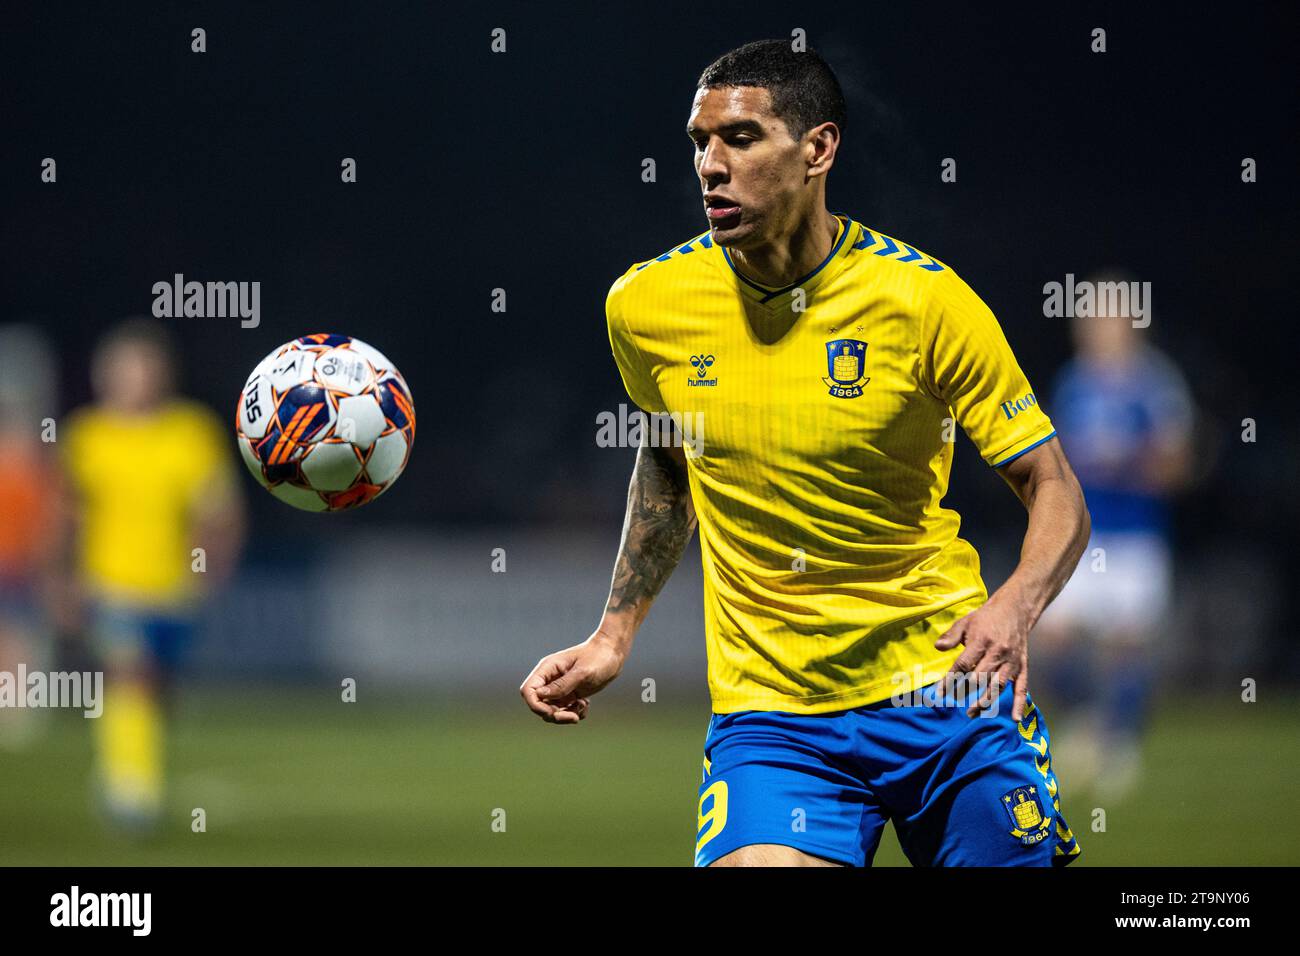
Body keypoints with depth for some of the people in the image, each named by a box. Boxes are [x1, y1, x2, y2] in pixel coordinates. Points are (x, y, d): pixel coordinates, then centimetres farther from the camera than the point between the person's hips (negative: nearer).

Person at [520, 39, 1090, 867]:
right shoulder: (645, 307, -2)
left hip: (945, 696, -1)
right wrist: (615, 634, 13)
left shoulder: (922, 297, -11)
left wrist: (1014, 608, -25)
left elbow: (1056, 493, -6)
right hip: (769, 715, 1)